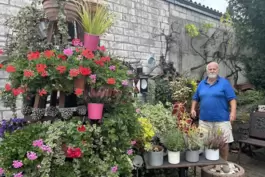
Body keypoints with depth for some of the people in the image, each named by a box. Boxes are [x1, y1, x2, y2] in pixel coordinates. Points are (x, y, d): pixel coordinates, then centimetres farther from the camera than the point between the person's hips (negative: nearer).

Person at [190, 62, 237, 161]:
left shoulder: (224, 83, 0)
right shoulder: (202, 84, 12)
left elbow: (232, 99, -6)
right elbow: (195, 98, 18)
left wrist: (233, 112, -17)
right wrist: (193, 109, 5)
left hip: (221, 119, -3)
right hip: (204, 120, 4)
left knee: (224, 142, 3)